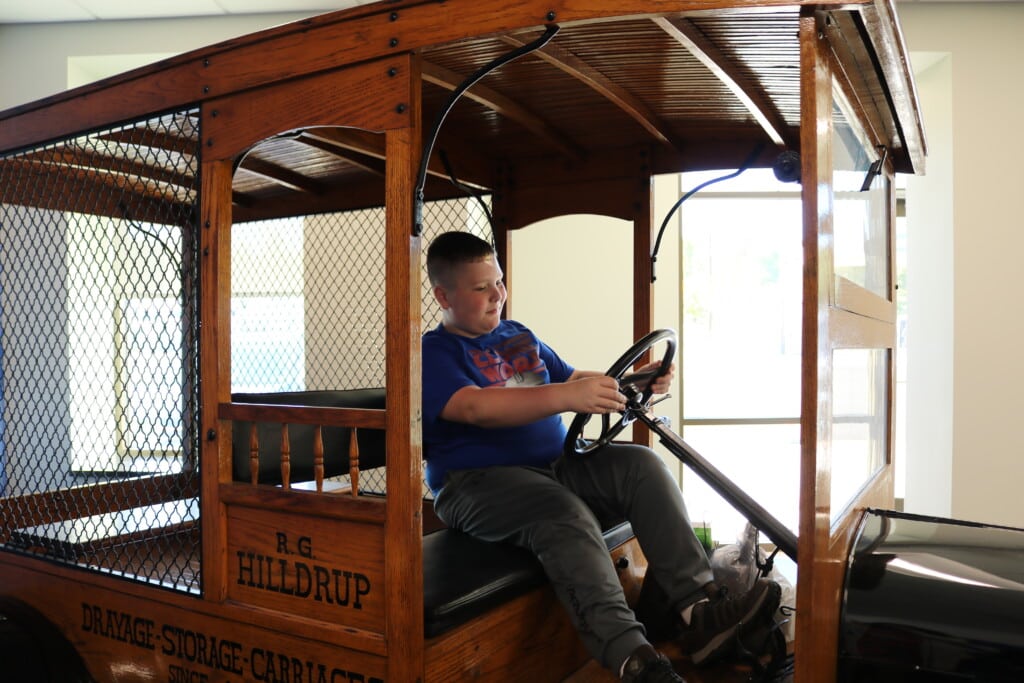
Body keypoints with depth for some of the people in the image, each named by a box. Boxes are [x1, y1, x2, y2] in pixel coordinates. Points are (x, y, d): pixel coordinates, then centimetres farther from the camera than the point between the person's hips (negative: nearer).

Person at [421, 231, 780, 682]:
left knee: (642, 465, -13)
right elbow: (476, 408, -24)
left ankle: (698, 606, -20)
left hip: (554, 463, 7)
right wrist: (565, 397, -37)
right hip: (479, 481, -7)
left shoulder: (518, 336, 20)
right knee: (567, 514, -35)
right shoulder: (432, 353, -5)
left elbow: (572, 378, 26)